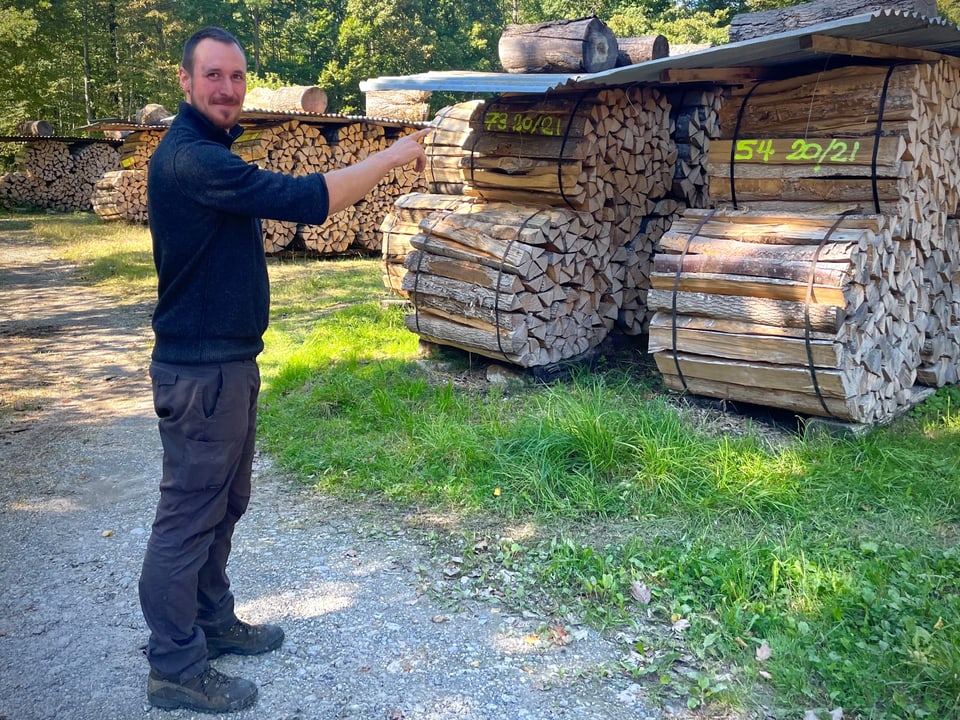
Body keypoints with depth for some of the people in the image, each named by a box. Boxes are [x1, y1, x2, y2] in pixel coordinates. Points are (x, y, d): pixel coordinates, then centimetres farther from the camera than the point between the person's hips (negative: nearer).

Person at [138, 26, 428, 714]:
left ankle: (212, 622, 35)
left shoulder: (211, 151, 15)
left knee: (225, 503, 20)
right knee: (189, 516, 0)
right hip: (200, 369, -10)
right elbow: (301, 199, -26)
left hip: (229, 359, 10)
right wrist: (390, 158, -18)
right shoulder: (188, 158, -21)